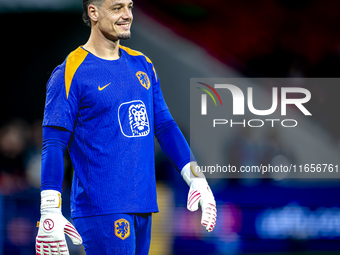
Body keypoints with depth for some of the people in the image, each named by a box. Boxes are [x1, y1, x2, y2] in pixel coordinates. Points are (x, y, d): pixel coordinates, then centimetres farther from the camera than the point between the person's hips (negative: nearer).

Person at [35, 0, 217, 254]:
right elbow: (53, 145, -9)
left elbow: (165, 127, 20)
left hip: (143, 206, 7)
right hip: (101, 211, -7)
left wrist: (197, 179, 14)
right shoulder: (70, 73, -6)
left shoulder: (143, 65, 15)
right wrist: (50, 213, -17)